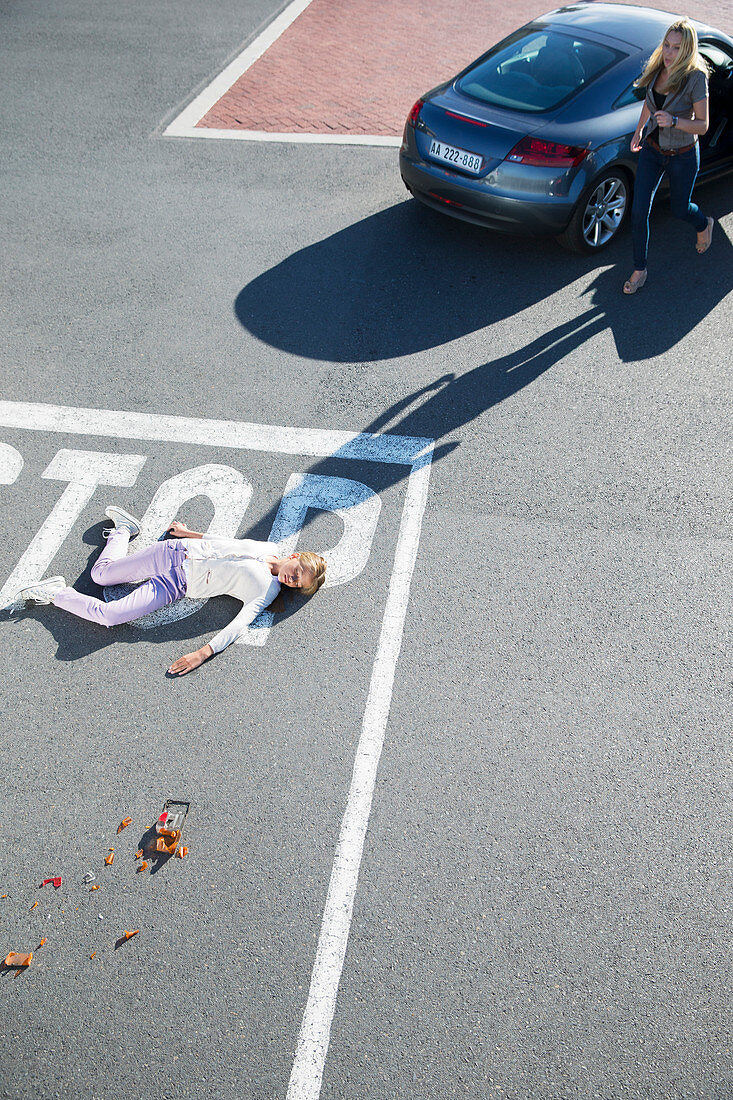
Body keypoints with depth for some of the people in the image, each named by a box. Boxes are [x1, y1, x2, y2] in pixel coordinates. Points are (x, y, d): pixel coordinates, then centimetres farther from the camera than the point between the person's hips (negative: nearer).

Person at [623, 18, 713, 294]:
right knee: (639, 211, -4)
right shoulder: (657, 68, -6)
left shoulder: (695, 77, -21)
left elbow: (703, 125, -21)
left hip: (682, 156, -4)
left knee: (680, 209, 15)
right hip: (652, 148, 4)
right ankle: (639, 270, 10)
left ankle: (704, 224, 53)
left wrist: (673, 121, -36)